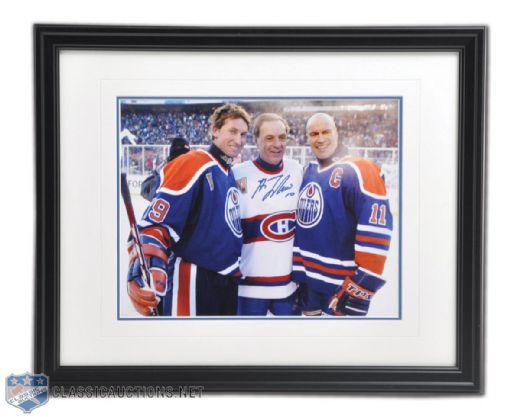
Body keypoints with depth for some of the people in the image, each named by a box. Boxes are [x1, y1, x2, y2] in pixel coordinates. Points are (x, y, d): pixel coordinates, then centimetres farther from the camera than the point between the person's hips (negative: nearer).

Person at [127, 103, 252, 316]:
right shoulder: (192, 165, -15)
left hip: (226, 282, 9)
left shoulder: (230, 174, 13)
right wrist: (145, 272, -36)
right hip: (191, 285, -9)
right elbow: (155, 223, -23)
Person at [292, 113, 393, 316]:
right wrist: (296, 268, 17)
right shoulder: (308, 172, 10)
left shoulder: (358, 171, -16)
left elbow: (376, 229, -22)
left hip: (342, 284, -7)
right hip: (307, 278, 7)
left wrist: (361, 287, -23)